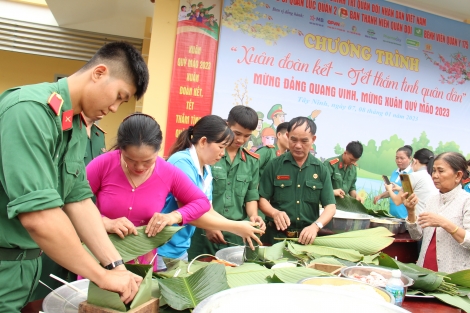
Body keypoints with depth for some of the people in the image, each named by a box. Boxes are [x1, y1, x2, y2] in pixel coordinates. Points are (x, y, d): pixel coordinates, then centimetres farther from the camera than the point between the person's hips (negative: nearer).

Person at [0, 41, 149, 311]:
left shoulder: (78, 128, 4)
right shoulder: (30, 109, -24)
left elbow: (78, 199, 2)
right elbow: (38, 215, -30)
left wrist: (116, 265, -5)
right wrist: (103, 276, -21)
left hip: (30, 259, 8)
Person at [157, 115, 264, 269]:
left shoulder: (206, 170, 6)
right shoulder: (183, 162, -20)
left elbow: (208, 211, 7)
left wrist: (240, 228, -7)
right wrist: (235, 227, -17)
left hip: (181, 249, 8)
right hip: (162, 249, -8)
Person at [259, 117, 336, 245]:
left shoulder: (321, 169, 2)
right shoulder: (274, 165, -2)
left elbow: (330, 206, -2)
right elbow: (262, 199, -1)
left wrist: (315, 226, -20)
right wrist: (275, 213, -22)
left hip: (307, 237, 2)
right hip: (276, 235, -1)